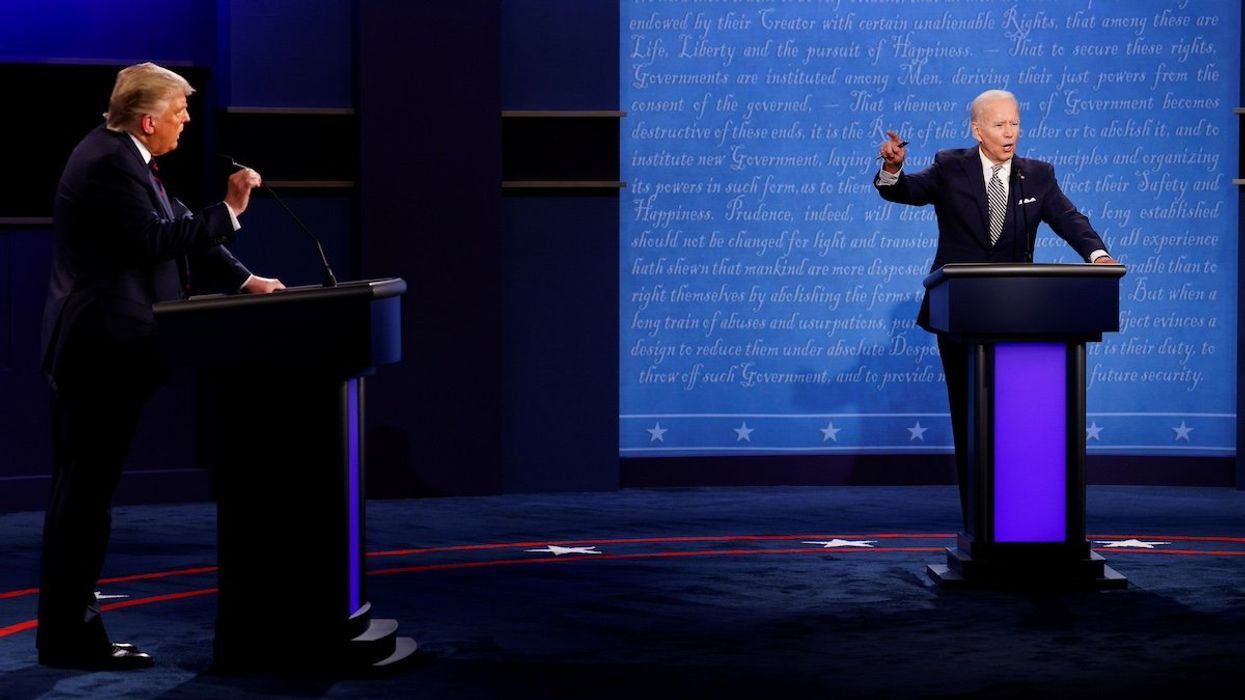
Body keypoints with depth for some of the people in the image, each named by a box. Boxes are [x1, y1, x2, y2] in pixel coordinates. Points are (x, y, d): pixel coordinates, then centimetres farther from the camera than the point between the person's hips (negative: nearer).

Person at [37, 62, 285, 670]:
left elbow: (175, 231, 18)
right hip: (101, 351, -11)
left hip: (101, 351, 11)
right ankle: (69, 637, -1)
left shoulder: (121, 157, 16)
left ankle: (68, 628, 20)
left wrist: (245, 281, 13)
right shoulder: (110, 164, -17)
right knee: (84, 492, -6)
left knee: (83, 492, 13)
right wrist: (228, 211, -20)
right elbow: (156, 241, -25)